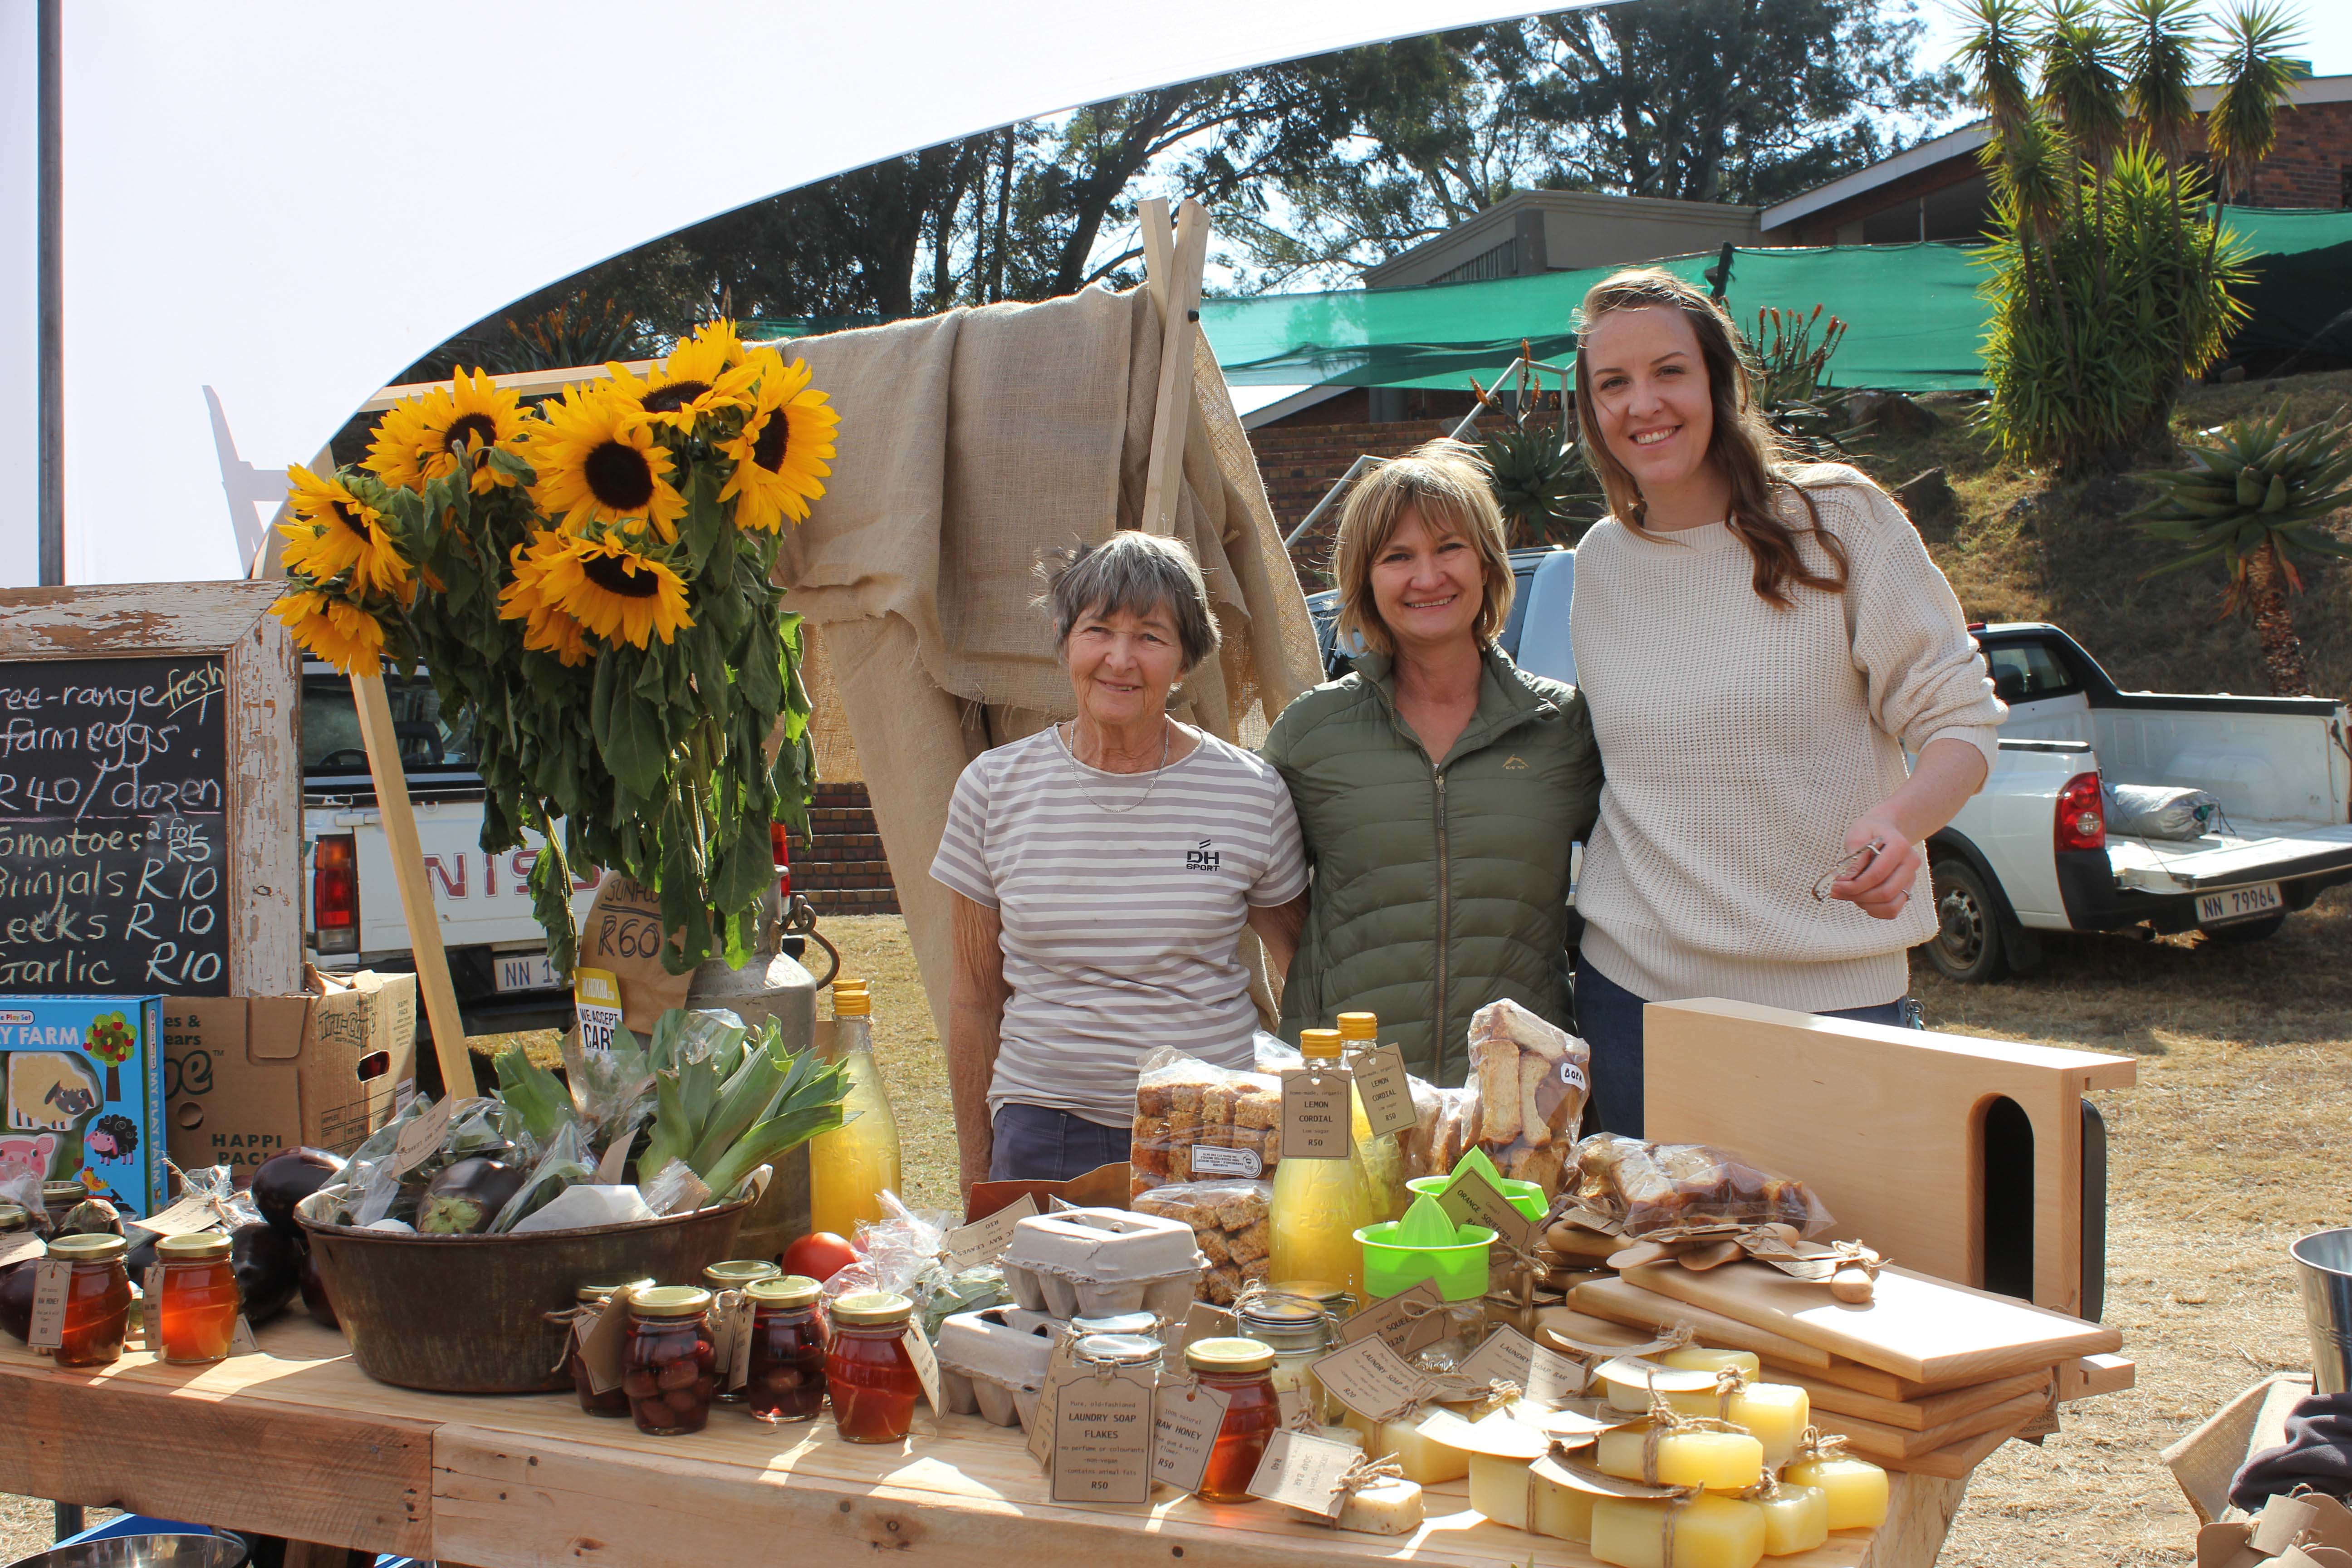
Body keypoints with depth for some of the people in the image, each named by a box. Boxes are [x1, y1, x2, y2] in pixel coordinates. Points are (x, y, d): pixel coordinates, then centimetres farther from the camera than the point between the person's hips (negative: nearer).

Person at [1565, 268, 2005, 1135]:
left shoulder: (1839, 519, -4)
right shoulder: (1601, 561, 8)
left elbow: (1960, 718, -4)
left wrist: (1898, 819, -24)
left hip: (1827, 993, -3)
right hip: (1632, 985, 4)